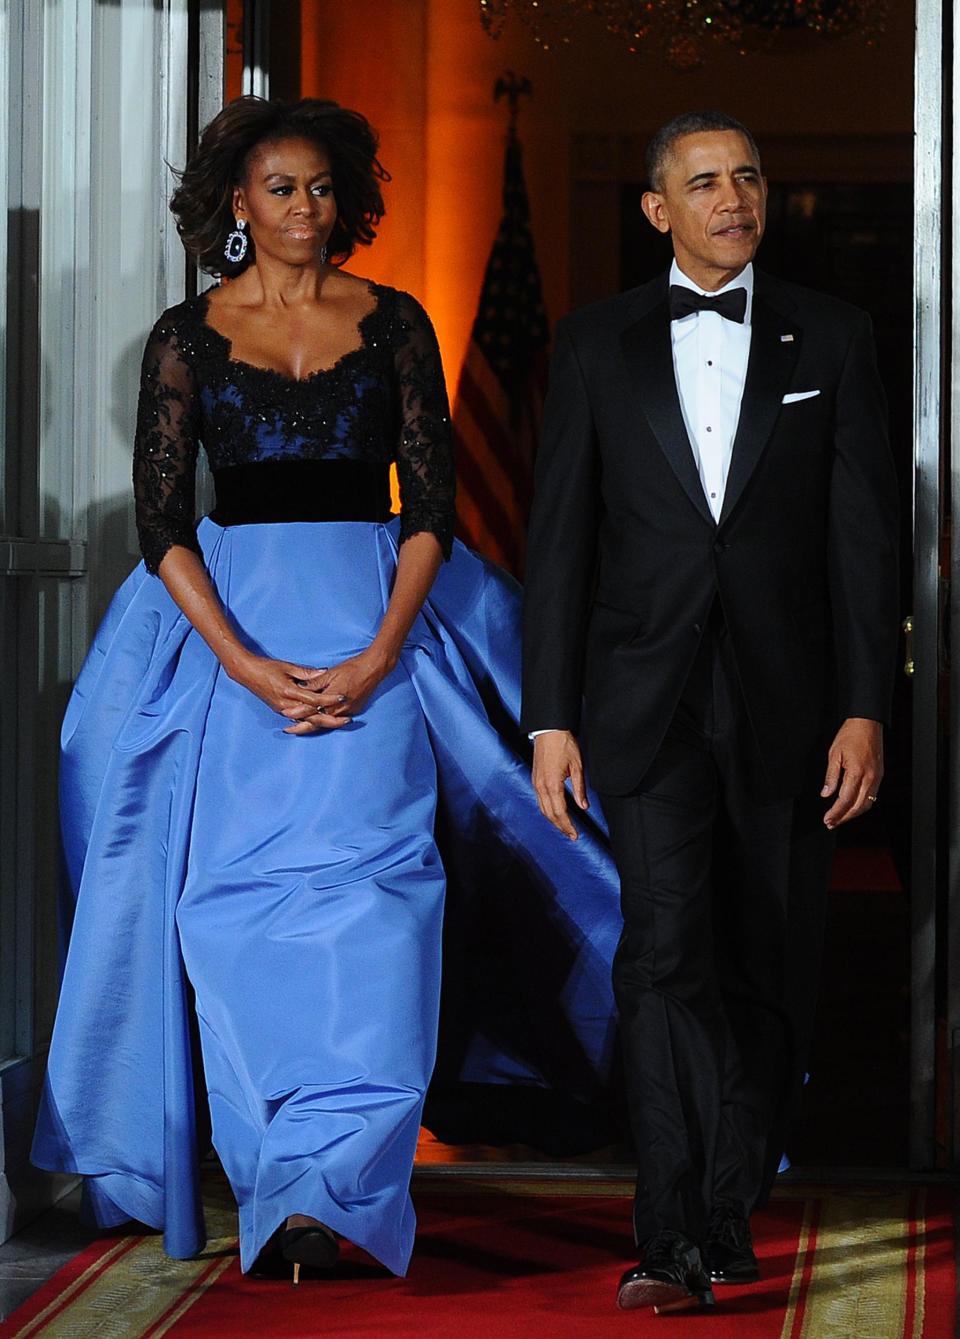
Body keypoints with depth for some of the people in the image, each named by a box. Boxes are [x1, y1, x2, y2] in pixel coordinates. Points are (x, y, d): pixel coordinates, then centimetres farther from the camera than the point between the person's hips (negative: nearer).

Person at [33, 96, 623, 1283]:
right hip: (226, 626, 1)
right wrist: (244, 665, -12)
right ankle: (274, 1172, 7)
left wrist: (380, 652, -12)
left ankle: (329, 1183, -20)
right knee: (237, 889, -4)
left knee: (363, 869, -15)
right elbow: (161, 521, 1)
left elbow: (431, 505, 2)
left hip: (375, 621, -1)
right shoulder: (186, 337, 6)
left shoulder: (393, 325, 7)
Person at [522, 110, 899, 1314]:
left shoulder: (830, 337, 6)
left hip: (785, 703, 1)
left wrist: (866, 708, -5)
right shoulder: (595, 346, 6)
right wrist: (549, 720, -1)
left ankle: (729, 1214, 21)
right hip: (649, 702, -1)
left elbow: (864, 533, 2)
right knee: (666, 948, -15)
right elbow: (559, 538, 4)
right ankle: (675, 1243, -16)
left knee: (768, 973, 7)